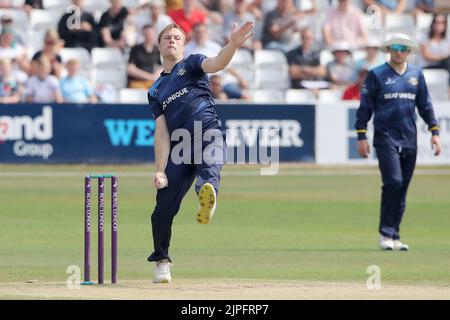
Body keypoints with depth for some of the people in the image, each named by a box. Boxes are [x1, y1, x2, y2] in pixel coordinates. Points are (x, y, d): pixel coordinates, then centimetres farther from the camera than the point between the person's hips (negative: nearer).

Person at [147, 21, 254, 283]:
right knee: (164, 208, -2)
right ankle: (161, 261, 17)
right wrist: (160, 170, 4)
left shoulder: (191, 64, 17)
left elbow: (216, 64, -7)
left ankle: (208, 193, -72)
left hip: (209, 133, -4)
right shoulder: (156, 91, 26)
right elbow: (162, 131, 17)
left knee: (209, 165, -38)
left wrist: (234, 44, -29)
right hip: (180, 149, 4)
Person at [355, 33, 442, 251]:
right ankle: (385, 233, -10)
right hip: (386, 138, -4)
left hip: (409, 141, 4)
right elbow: (365, 106, 1)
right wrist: (361, 137, -3)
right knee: (393, 182, -17)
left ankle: (394, 236, 10)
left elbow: (425, 105, 18)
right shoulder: (376, 75, 1)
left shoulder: (416, 74, 13)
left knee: (402, 188, 4)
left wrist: (434, 132, 10)